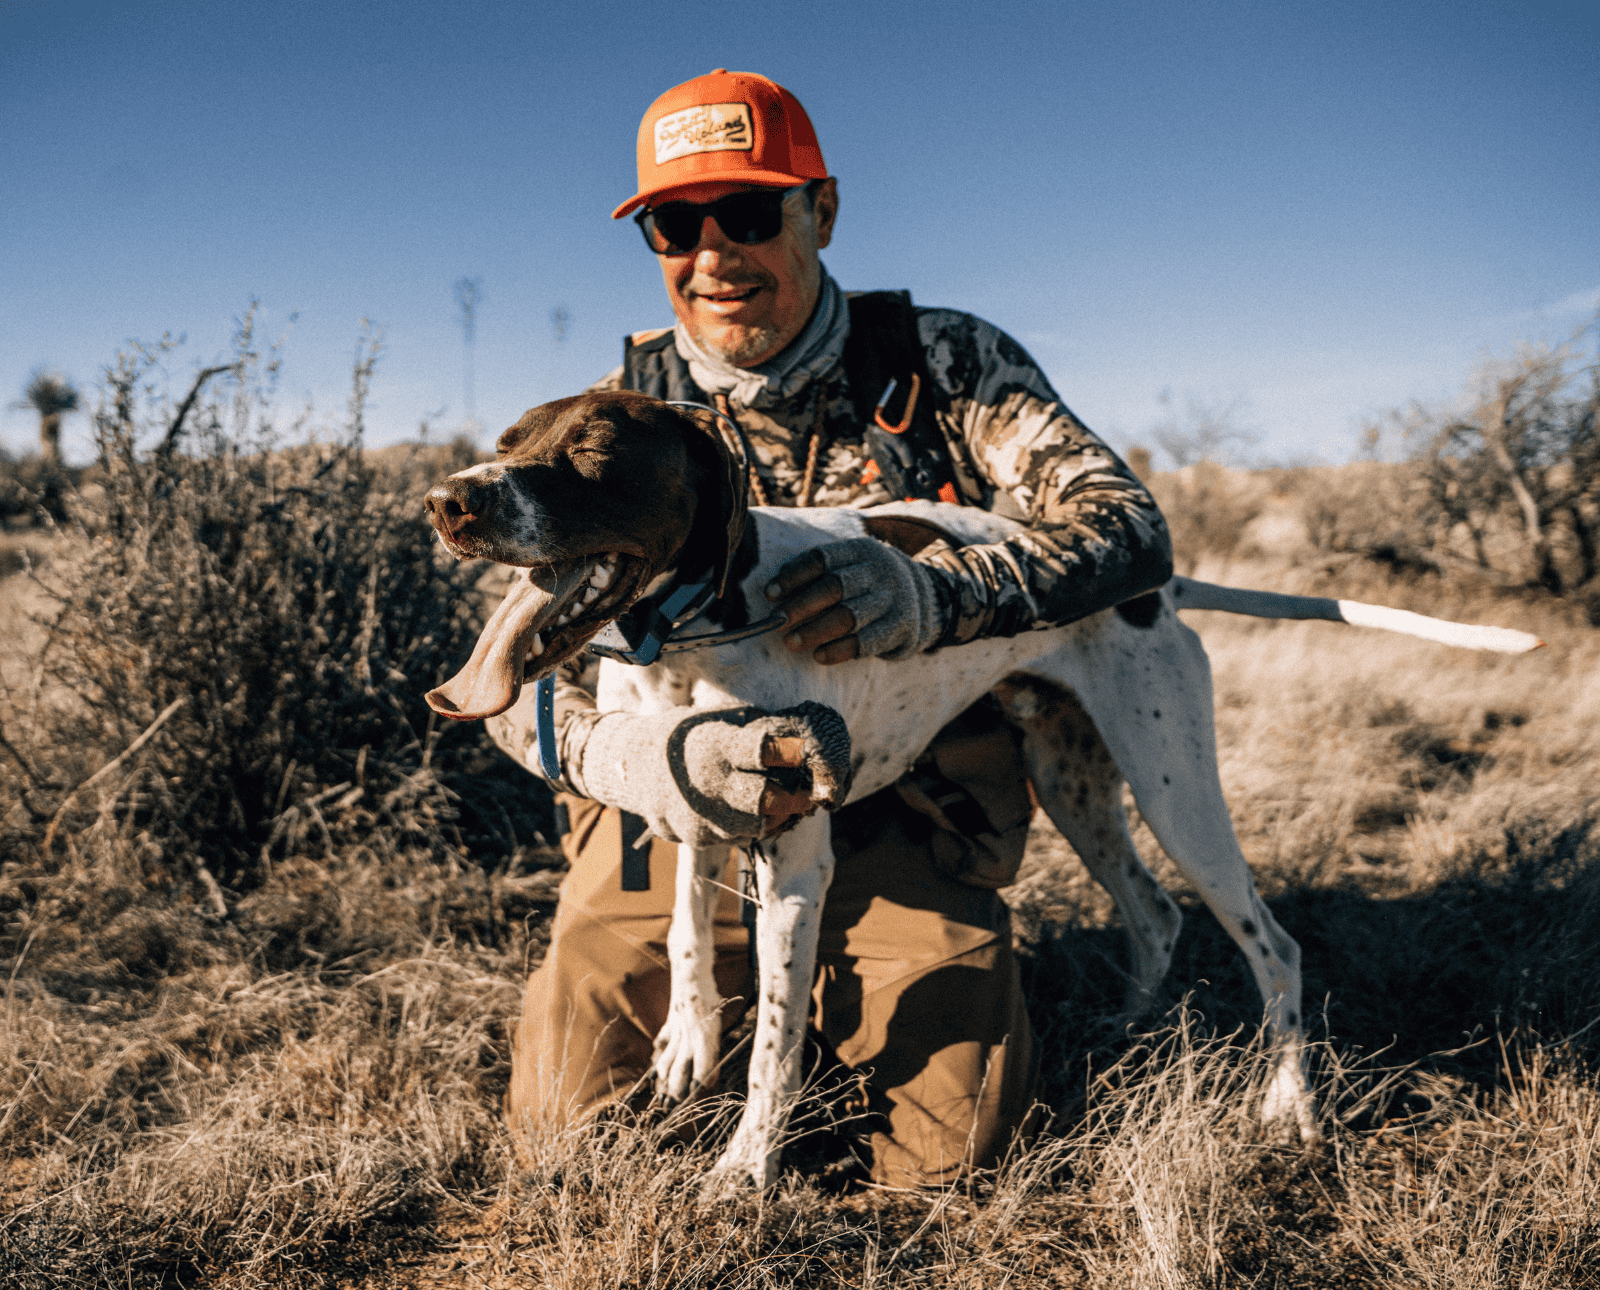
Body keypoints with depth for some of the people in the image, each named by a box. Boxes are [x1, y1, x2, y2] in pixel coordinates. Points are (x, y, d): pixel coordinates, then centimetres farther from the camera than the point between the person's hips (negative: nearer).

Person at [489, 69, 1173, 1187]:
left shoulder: (945, 367, -7)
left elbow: (1128, 529, -18)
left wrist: (929, 593, -38)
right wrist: (613, 749, -29)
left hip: (903, 818, -1)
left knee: (944, 1155, -9)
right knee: (569, 1130, -2)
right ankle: (748, 991, 27)